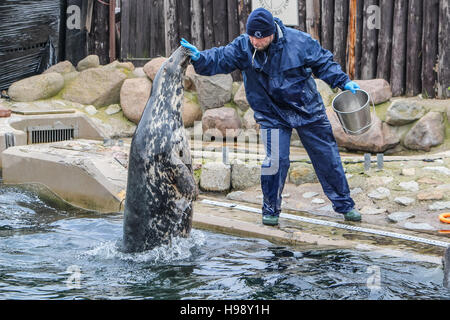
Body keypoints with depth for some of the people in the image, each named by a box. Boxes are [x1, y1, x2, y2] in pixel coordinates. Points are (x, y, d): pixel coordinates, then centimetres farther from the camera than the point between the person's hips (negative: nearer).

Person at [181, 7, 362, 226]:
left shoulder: (299, 41, -14)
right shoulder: (243, 46, -12)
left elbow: (323, 63, -2)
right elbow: (219, 59, -17)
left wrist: (343, 81, -7)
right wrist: (199, 58, -36)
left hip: (308, 111, 1)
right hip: (272, 115, -1)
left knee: (327, 157, 7)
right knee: (276, 160, -12)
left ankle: (344, 205, 23)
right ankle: (271, 210, 9)